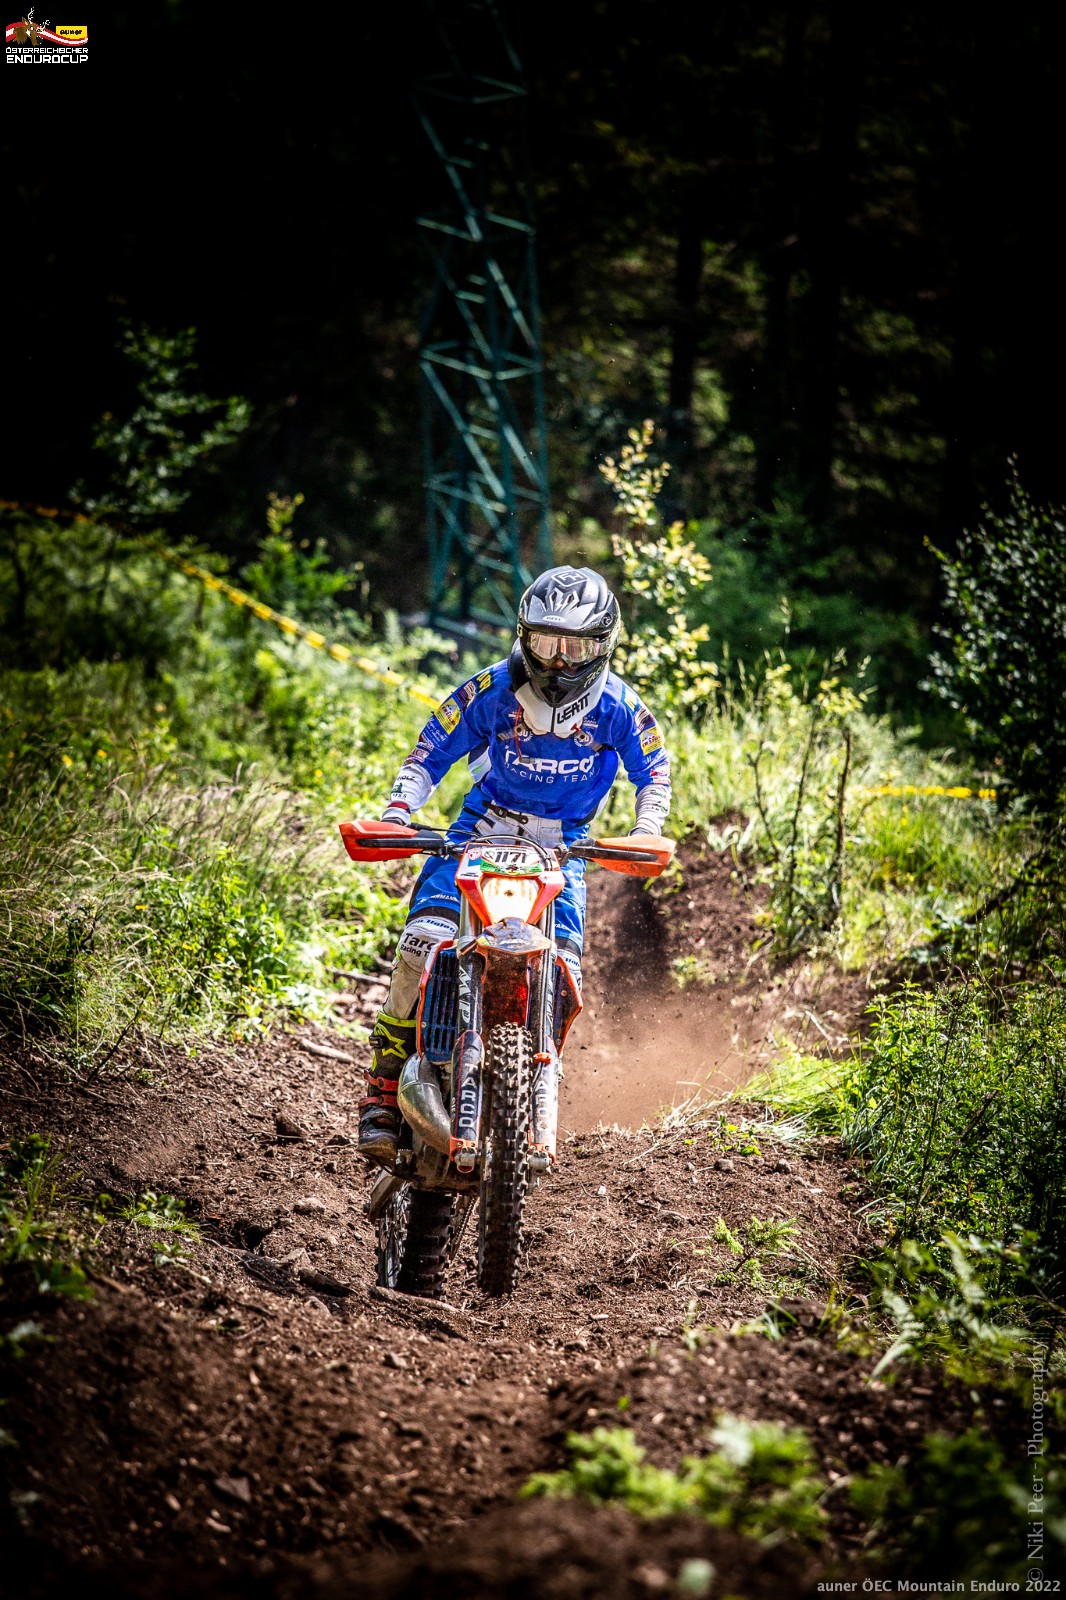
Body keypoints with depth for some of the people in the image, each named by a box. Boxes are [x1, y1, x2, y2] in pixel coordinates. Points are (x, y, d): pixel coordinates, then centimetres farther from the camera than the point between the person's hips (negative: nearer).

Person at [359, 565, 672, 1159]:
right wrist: (399, 809, -15)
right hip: (483, 828, -1)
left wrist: (647, 831, -12)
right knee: (424, 939, -23)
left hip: (562, 844, 1)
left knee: (562, 970, -17)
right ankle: (385, 1088, -14)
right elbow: (432, 751, 0)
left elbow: (654, 770, 6)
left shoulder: (617, 706, -8)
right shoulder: (493, 689, -10)